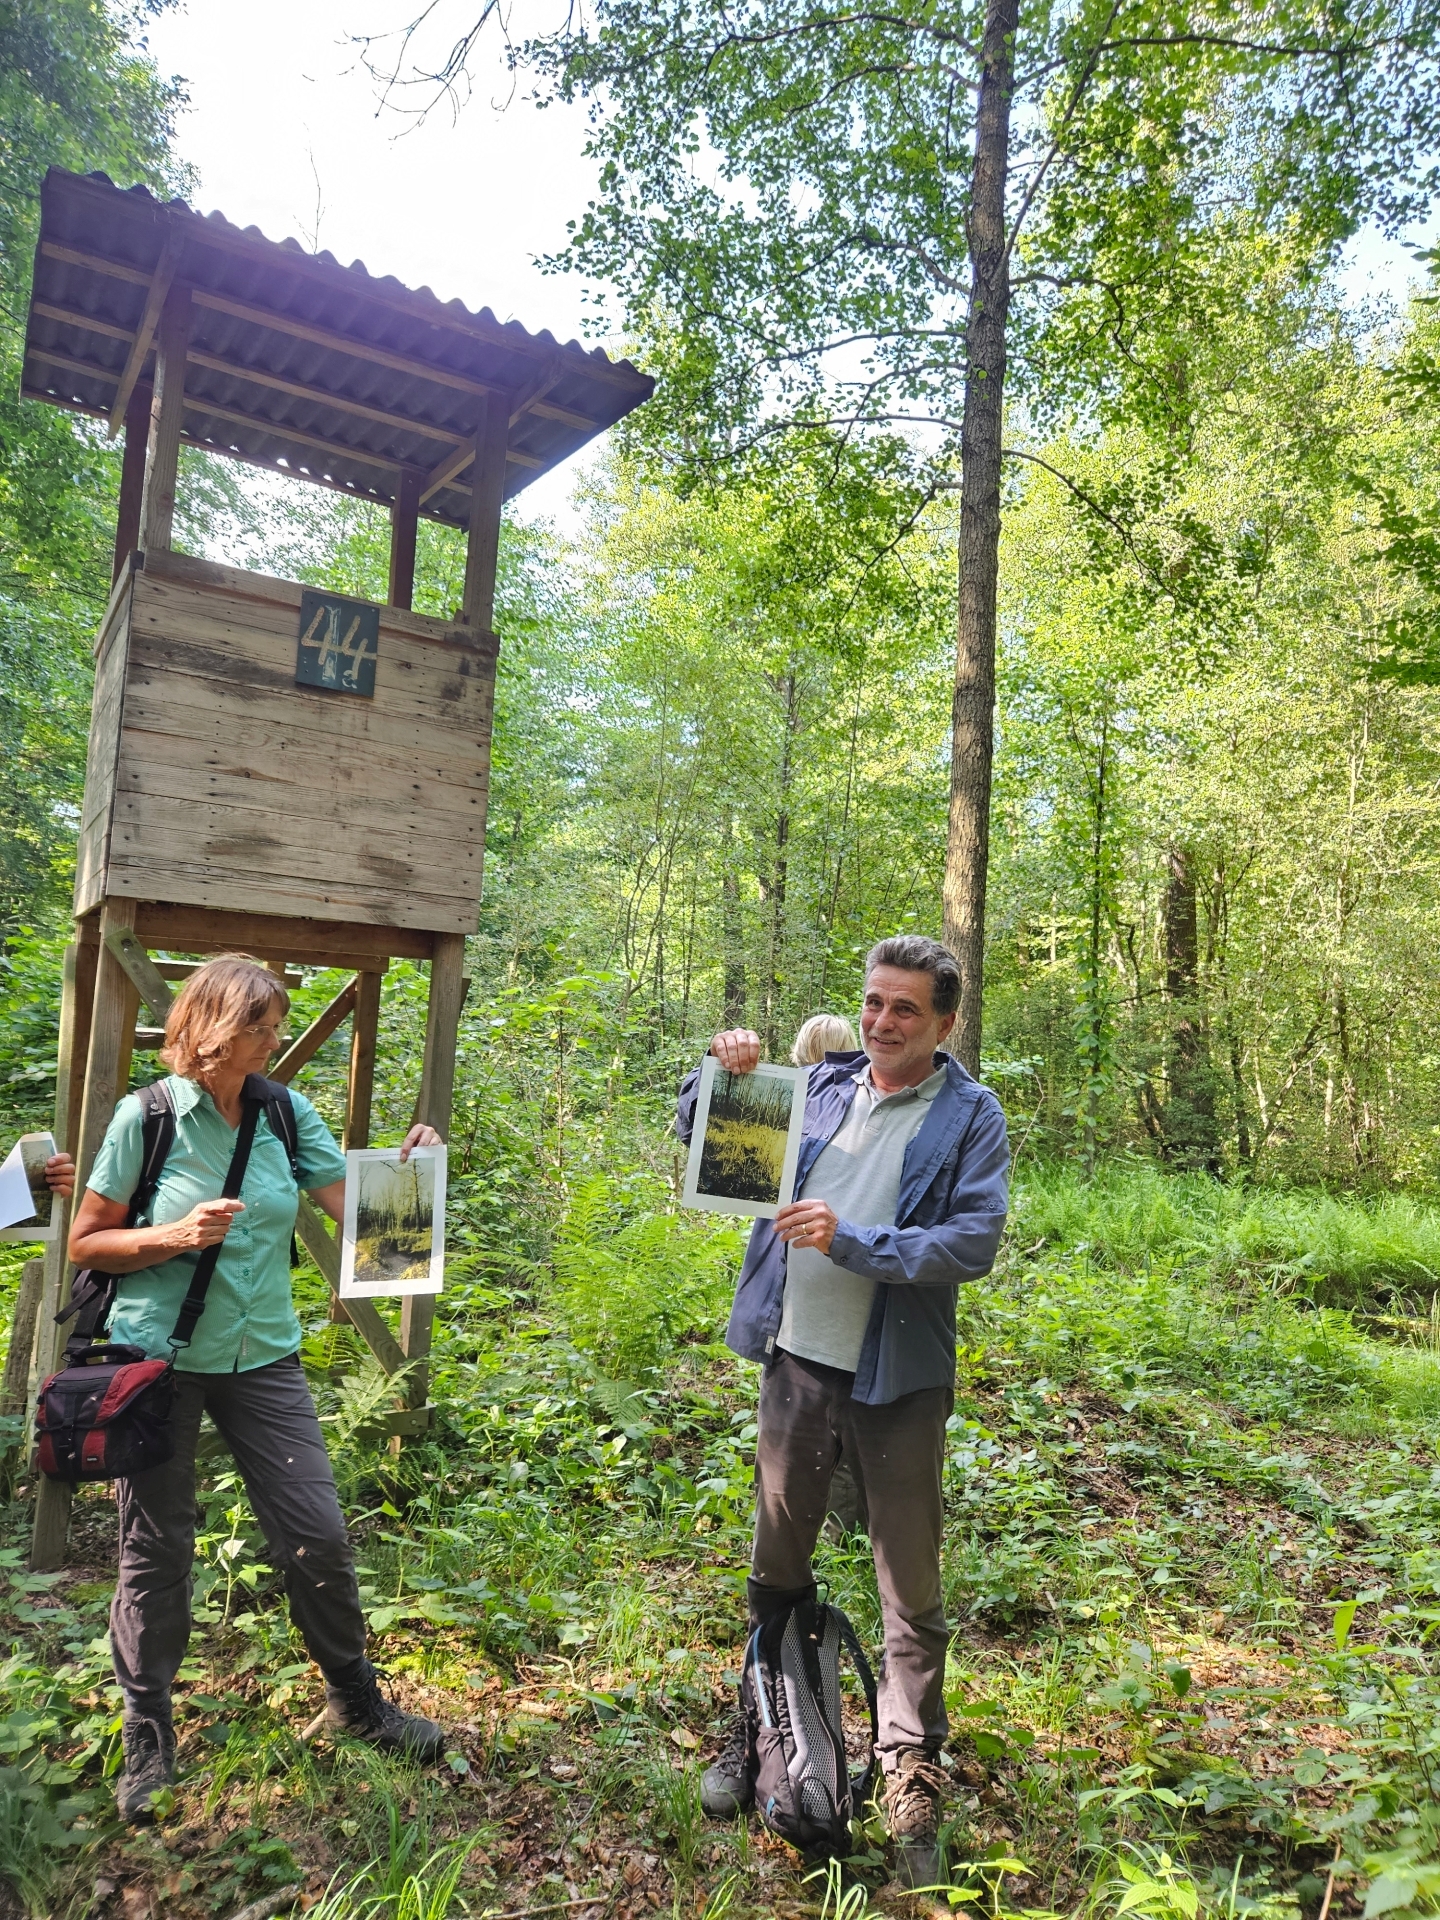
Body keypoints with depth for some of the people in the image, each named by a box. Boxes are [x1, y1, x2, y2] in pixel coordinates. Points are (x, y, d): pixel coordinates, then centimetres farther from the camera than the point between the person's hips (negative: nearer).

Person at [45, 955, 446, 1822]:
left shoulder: (286, 1114, -1)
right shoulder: (148, 1116, -9)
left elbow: (358, 1208, -3)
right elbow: (87, 1242, -3)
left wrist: (407, 1166, -21)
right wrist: (177, 1236, -19)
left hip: (263, 1358, 3)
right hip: (159, 1358, -2)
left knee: (320, 1536, 4)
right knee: (156, 1549, 11)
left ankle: (356, 1699, 28)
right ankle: (148, 1734, 33)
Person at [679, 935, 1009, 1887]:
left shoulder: (971, 1116, -7)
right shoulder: (819, 1088, 2)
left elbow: (974, 1244, -17)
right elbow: (704, 1139, 11)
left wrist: (850, 1242, -24)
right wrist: (720, 1073, -9)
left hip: (899, 1380, -3)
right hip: (797, 1361, 3)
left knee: (913, 1595, 10)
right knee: (777, 1567, 20)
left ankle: (914, 1792, 29)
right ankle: (758, 1733, 42)